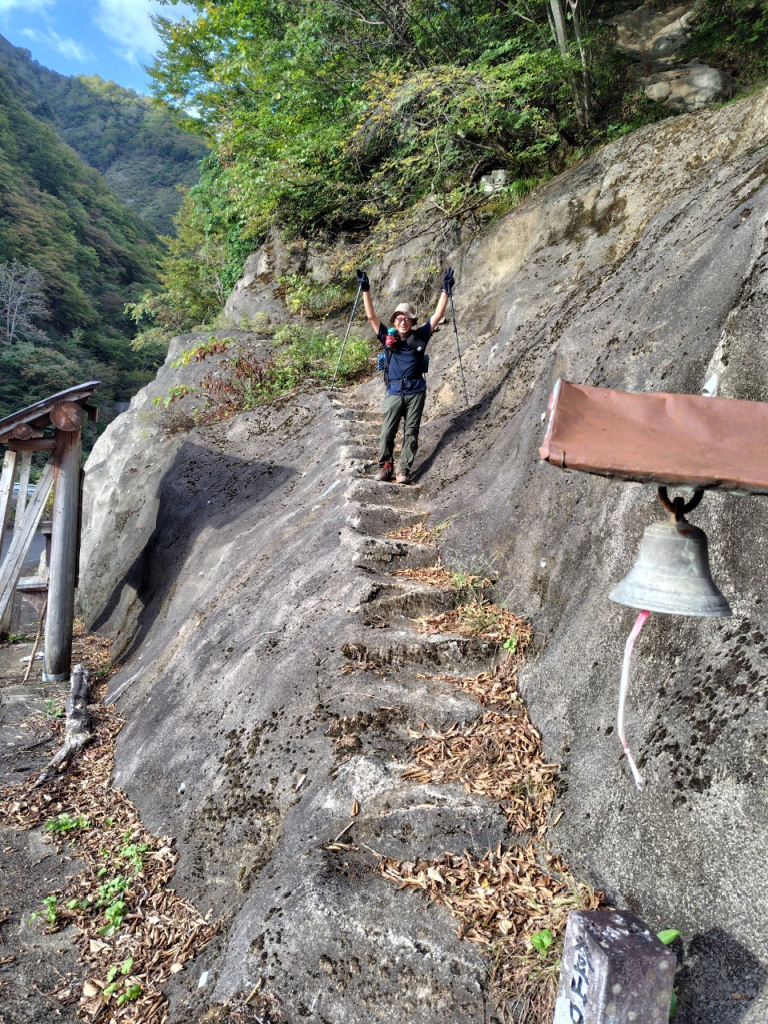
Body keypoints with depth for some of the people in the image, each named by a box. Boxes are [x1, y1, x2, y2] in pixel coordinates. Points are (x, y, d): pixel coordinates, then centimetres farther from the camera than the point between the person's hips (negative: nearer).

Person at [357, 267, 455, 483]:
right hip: (394, 391, 0)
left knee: (411, 432, 0)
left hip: (415, 391, 0)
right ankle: (385, 467, 7)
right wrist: (365, 290, -3)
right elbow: (371, 316, 4)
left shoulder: (420, 336, 7)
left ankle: (403, 470, 4)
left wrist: (445, 290, 2)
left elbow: (437, 315, 7)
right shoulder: (388, 337, 7)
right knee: (387, 431, -5)